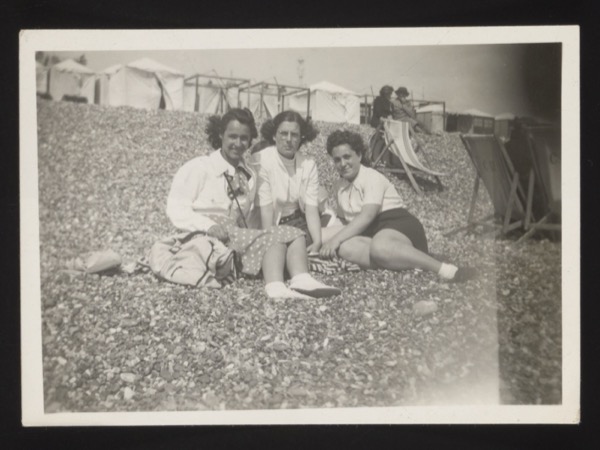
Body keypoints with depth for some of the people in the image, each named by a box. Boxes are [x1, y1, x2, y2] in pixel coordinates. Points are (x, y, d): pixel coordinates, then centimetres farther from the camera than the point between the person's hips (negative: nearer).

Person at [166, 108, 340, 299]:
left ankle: (302, 281, -43)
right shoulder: (199, 167, 3)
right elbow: (177, 209, -6)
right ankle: (276, 287, -48)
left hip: (236, 235, 6)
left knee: (293, 234, -17)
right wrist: (210, 227, -21)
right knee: (275, 237, -26)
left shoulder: (249, 176, 21)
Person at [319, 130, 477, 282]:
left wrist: (336, 239, -24)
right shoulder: (339, 186, 18)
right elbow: (347, 220, 25)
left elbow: (366, 217, -18)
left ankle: (446, 270, -43)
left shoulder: (372, 178, -4)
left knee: (379, 247, -44)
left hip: (397, 225, -6)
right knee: (345, 247, -32)